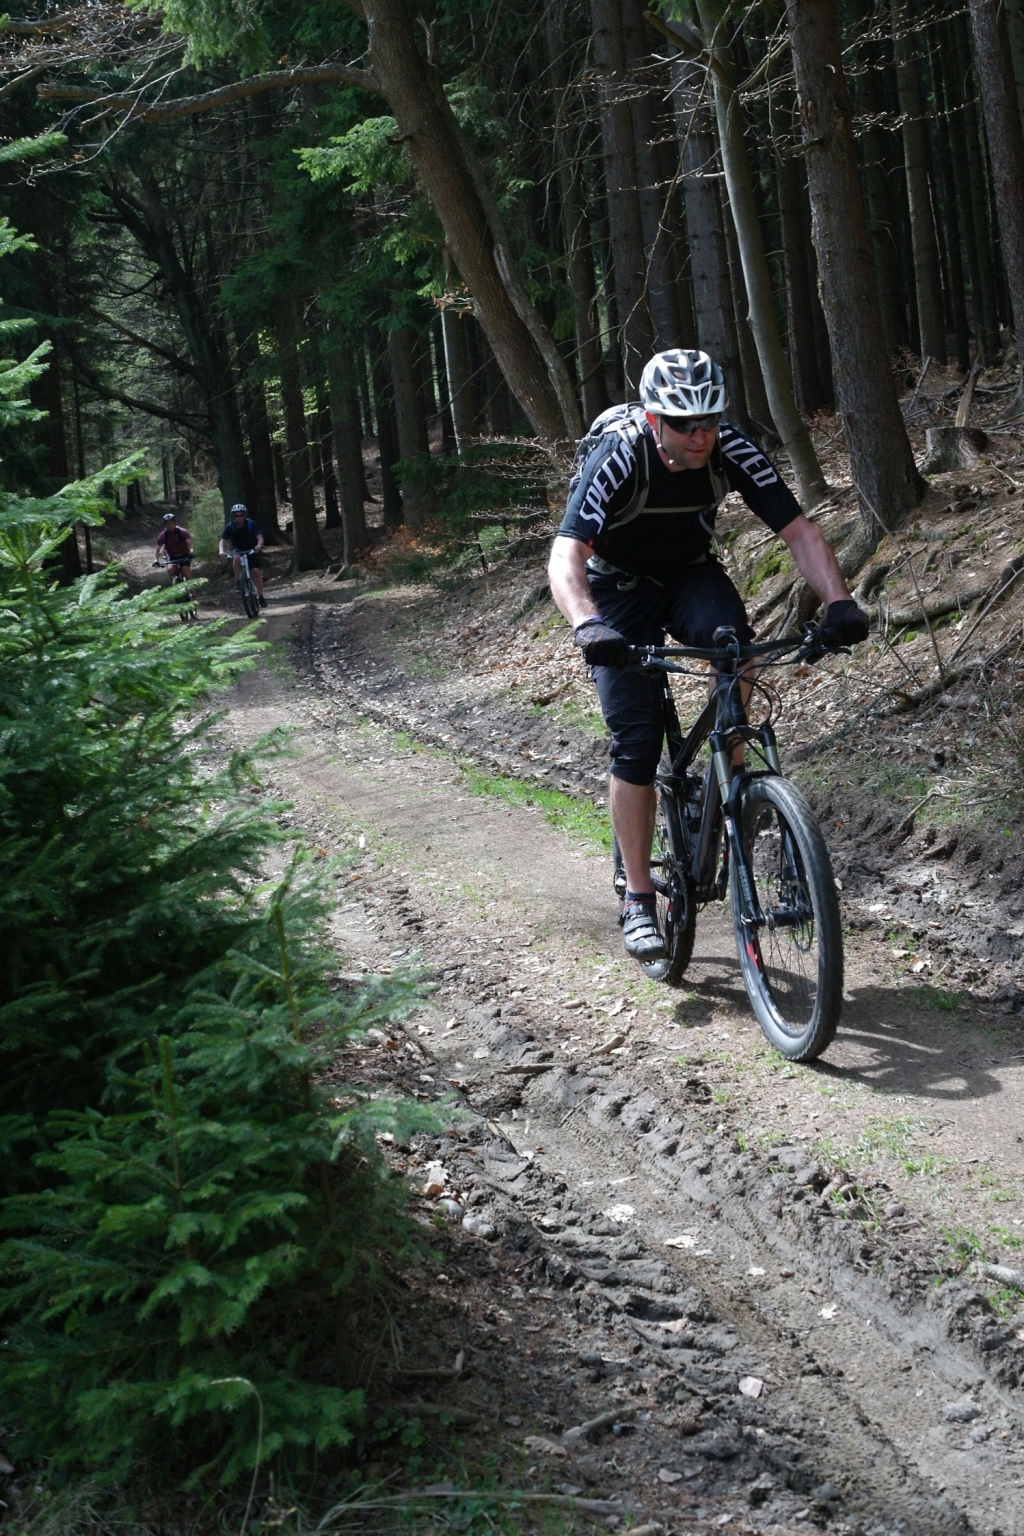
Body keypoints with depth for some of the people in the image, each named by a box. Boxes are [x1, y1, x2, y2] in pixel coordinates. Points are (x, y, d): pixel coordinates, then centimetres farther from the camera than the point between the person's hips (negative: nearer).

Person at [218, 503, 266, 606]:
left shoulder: (251, 524, -19)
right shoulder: (230, 527, -17)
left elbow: (259, 537, -26)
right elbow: (223, 540, -21)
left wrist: (259, 545, -49)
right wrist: (222, 551, -41)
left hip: (251, 550, -1)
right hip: (237, 549, 1)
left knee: (256, 571, -16)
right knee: (236, 558, -35)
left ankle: (260, 596, -6)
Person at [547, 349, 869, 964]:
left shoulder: (734, 452, -22)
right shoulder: (618, 461, -30)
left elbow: (799, 530, -22)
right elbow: (567, 553, -41)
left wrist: (840, 601, -38)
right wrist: (587, 624, -60)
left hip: (691, 574, 2)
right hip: (622, 590, -2)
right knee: (636, 741, -11)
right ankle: (639, 900, -1)